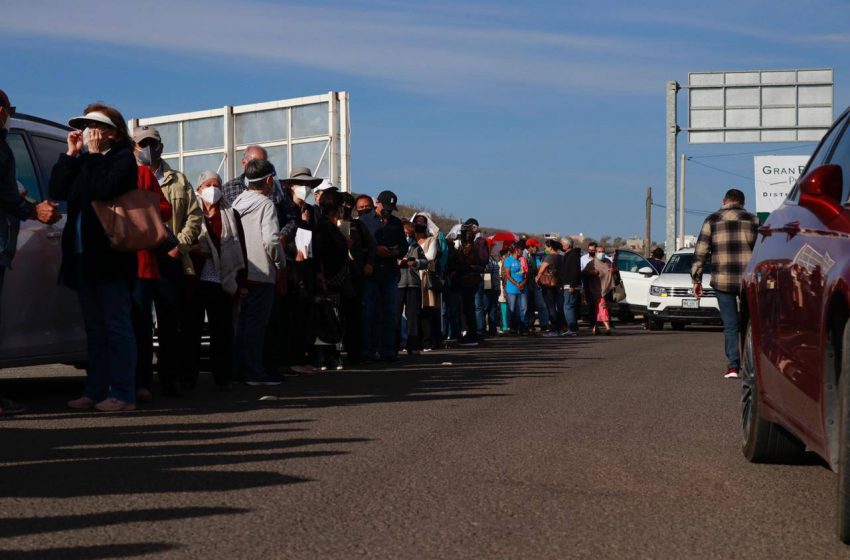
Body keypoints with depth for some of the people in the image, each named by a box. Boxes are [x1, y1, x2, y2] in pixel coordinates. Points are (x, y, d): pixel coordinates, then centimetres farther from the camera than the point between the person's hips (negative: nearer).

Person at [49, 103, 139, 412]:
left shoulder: (123, 158, -4)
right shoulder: (83, 161, 17)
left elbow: (105, 189, -20)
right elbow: (56, 191, 7)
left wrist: (93, 155, -10)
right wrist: (71, 154, 3)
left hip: (111, 256, -8)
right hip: (83, 255, 8)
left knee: (116, 325, -7)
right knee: (94, 328, 10)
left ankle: (123, 394, -6)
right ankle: (95, 391, 14)